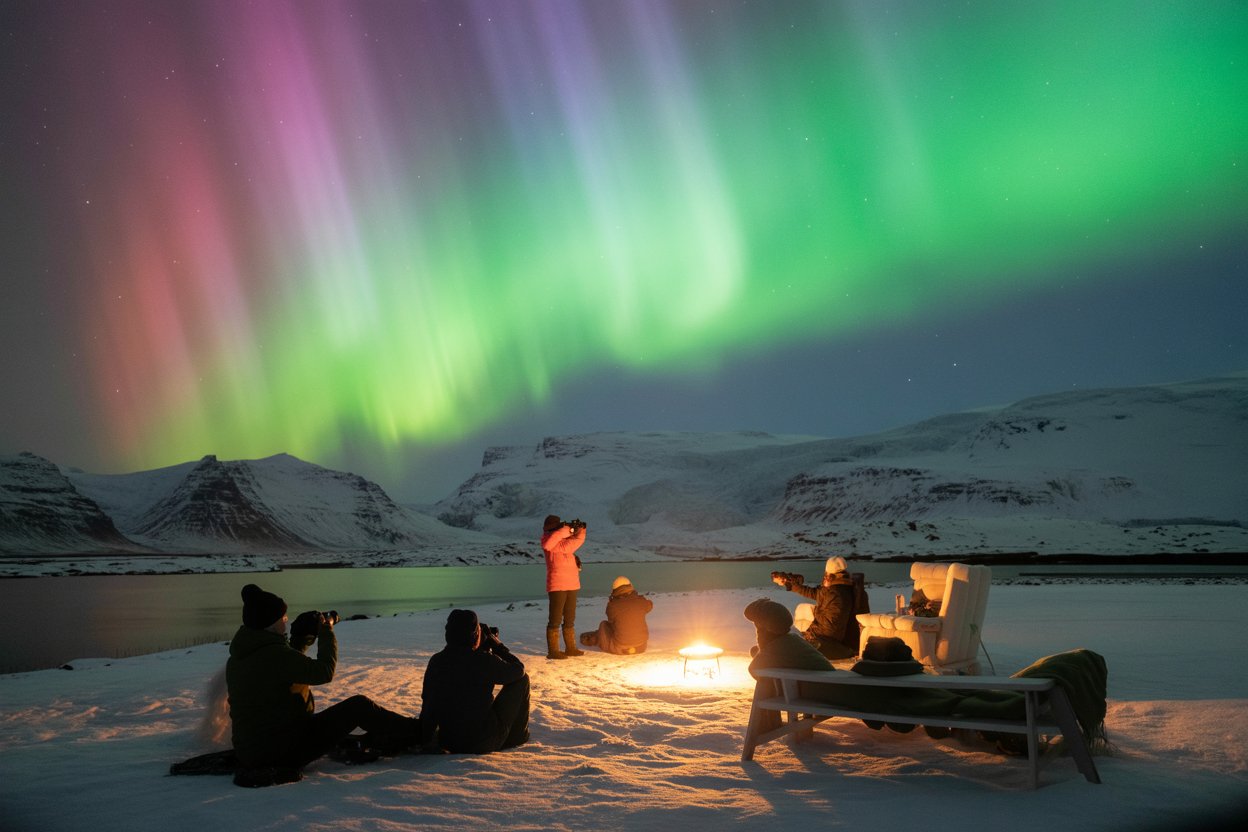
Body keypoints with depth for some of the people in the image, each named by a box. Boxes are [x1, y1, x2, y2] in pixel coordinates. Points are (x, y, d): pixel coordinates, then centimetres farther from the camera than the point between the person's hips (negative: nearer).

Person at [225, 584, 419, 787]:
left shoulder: (237, 657, 7)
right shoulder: (273, 654, -23)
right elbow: (324, 671, -18)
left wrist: (302, 639, 15)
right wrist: (326, 632, -6)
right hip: (283, 749, -9)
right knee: (359, 706, -4)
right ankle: (415, 732, 11)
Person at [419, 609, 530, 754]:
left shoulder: (436, 661, -4)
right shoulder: (485, 661, -18)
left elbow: (428, 703, 4)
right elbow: (518, 669, -1)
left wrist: (424, 740, 14)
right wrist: (495, 644, 9)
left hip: (449, 743, 5)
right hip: (485, 743, -5)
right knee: (522, 679, 9)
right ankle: (517, 735, 22)